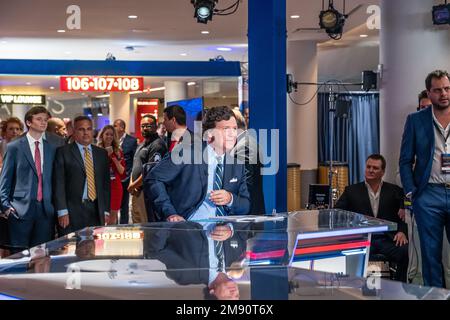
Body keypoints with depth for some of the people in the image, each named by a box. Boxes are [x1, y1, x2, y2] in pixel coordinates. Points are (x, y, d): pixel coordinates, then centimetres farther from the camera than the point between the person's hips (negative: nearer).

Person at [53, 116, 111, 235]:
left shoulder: (102, 153, 14)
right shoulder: (63, 152, 1)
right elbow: (59, 184, -4)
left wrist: (106, 210, 9)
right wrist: (62, 211, -11)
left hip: (96, 211, 4)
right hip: (73, 212, -3)